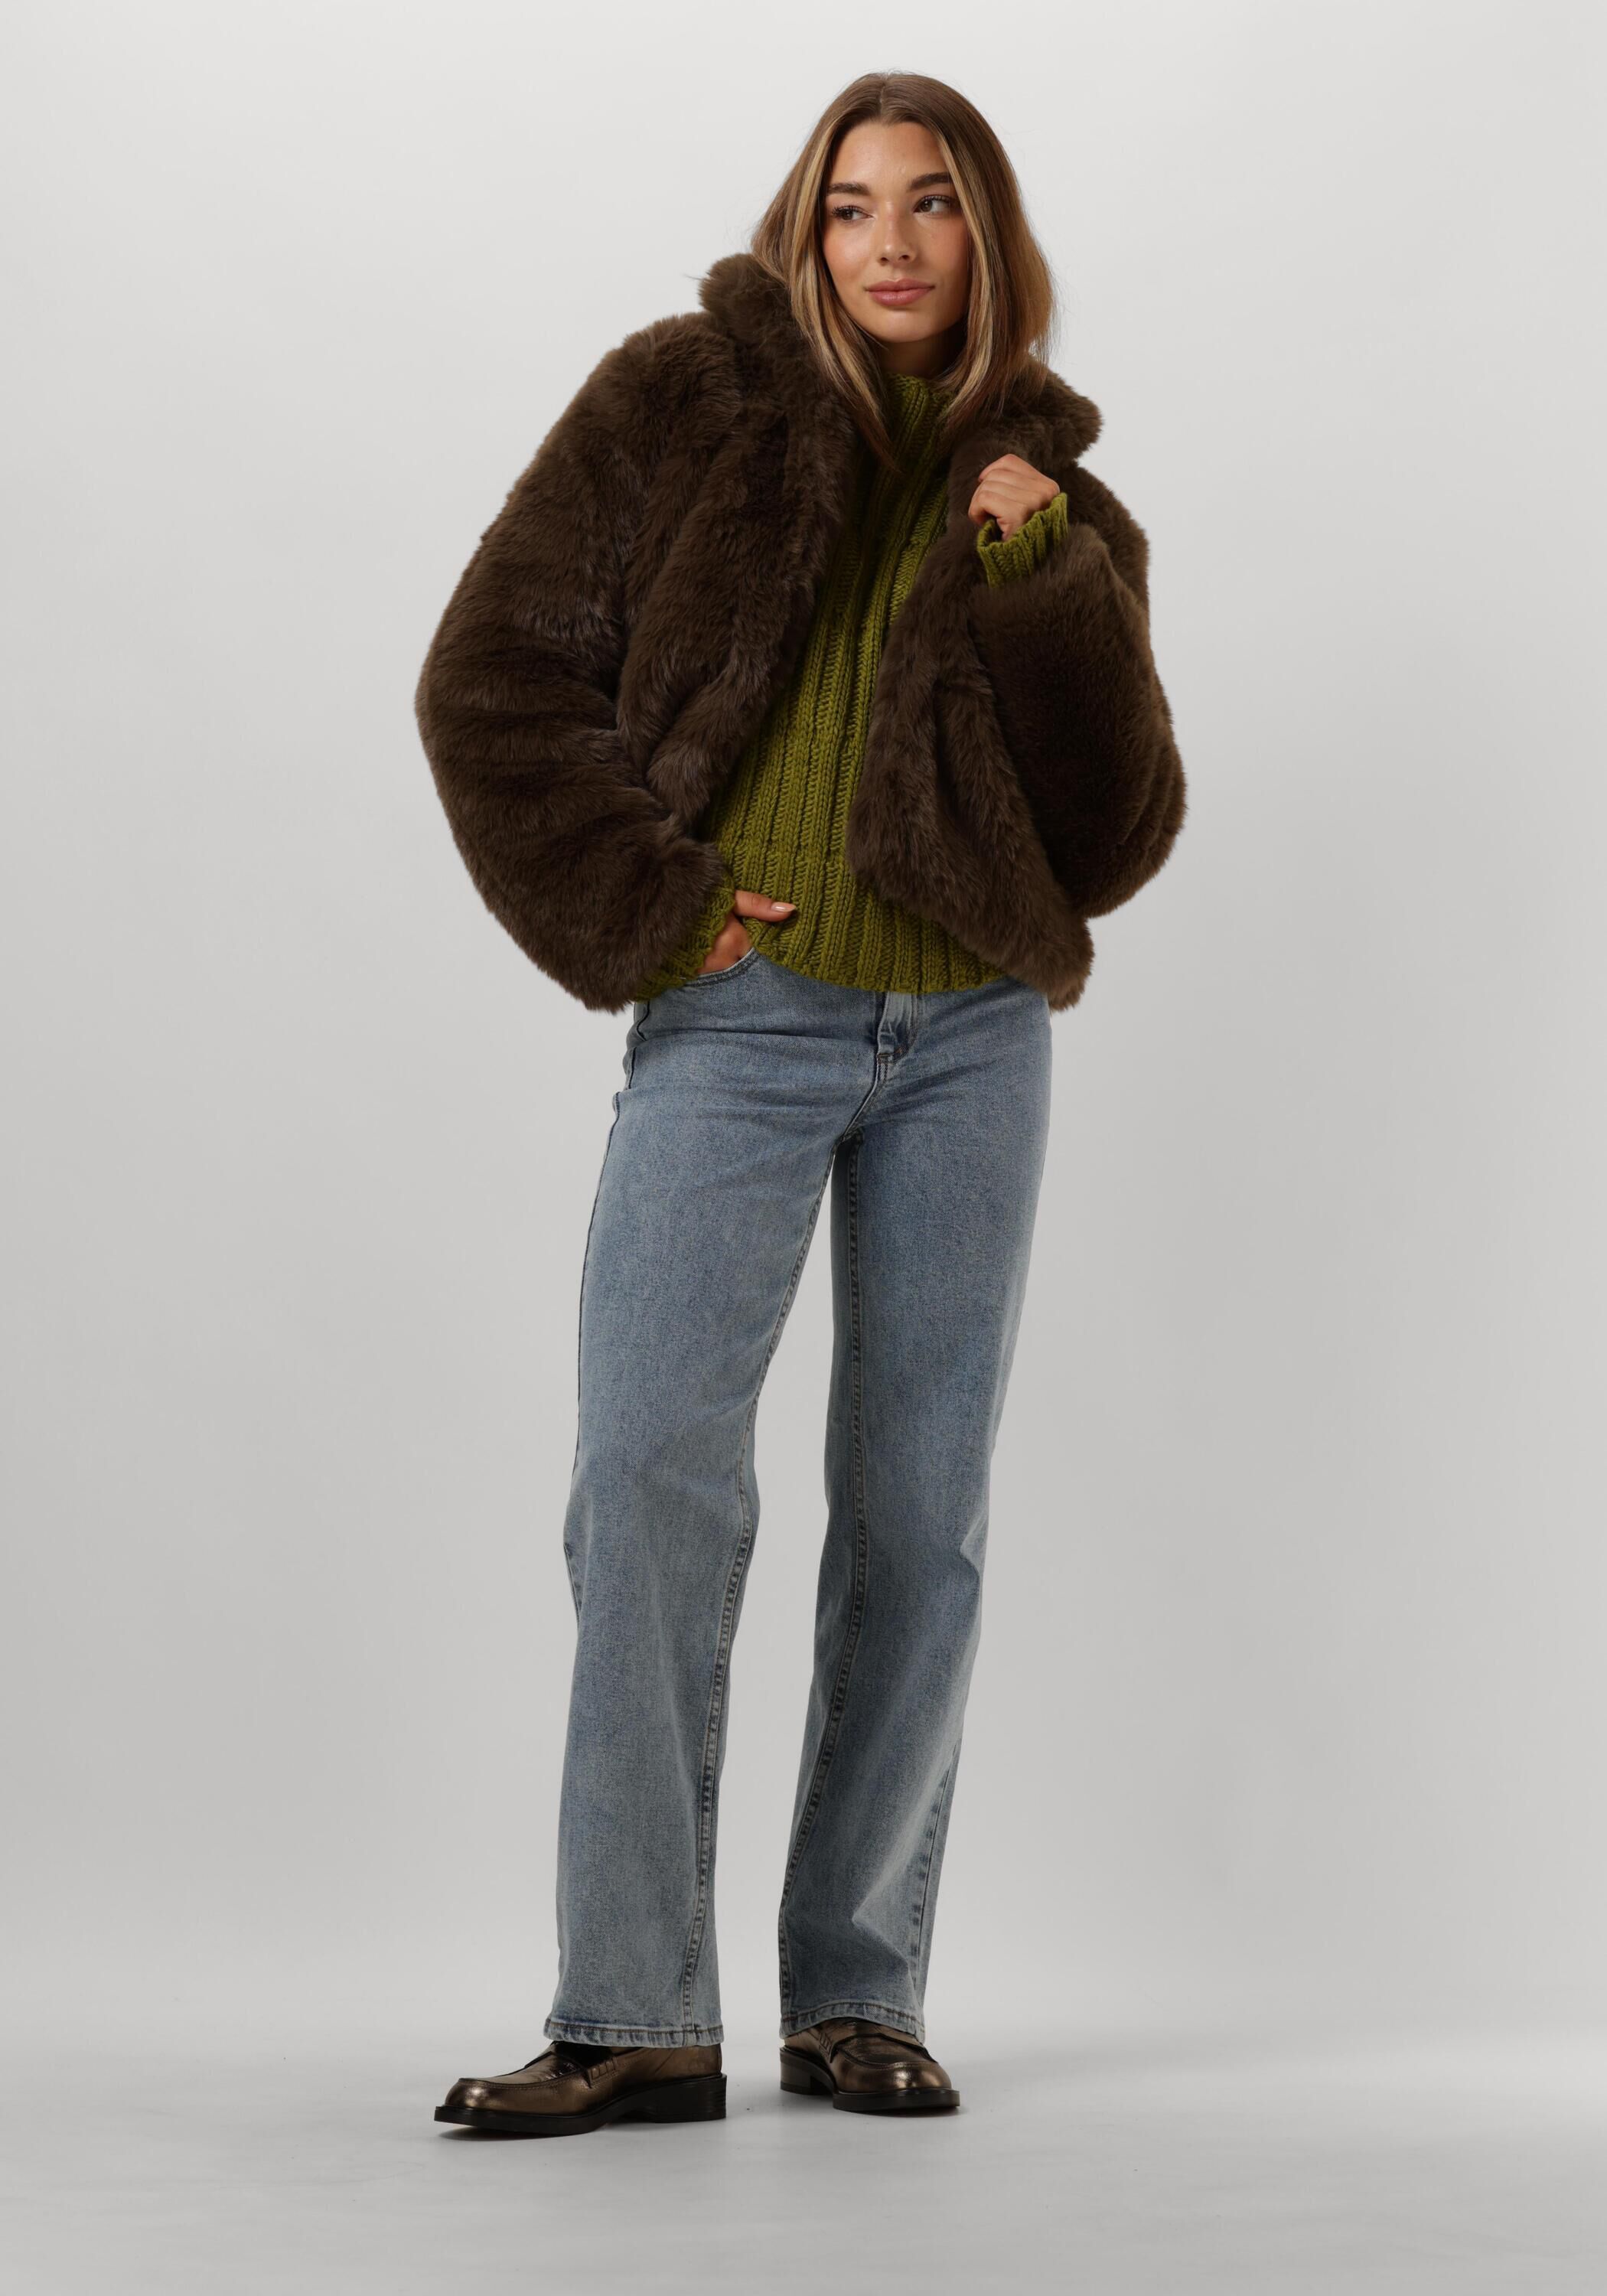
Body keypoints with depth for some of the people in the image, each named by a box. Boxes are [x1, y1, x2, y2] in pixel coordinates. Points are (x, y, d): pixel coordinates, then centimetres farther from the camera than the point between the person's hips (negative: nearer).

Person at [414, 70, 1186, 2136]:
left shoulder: (1041, 485, 12)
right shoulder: (683, 403, 5)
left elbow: (1122, 833, 6)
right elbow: (492, 678, 2)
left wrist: (1049, 590, -5)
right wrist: (640, 901, -6)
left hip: (971, 1039, 3)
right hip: (741, 1022, -2)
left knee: (922, 1511, 3)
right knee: (651, 1475, -14)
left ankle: (860, 1992, 12)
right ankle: (635, 2011, -8)